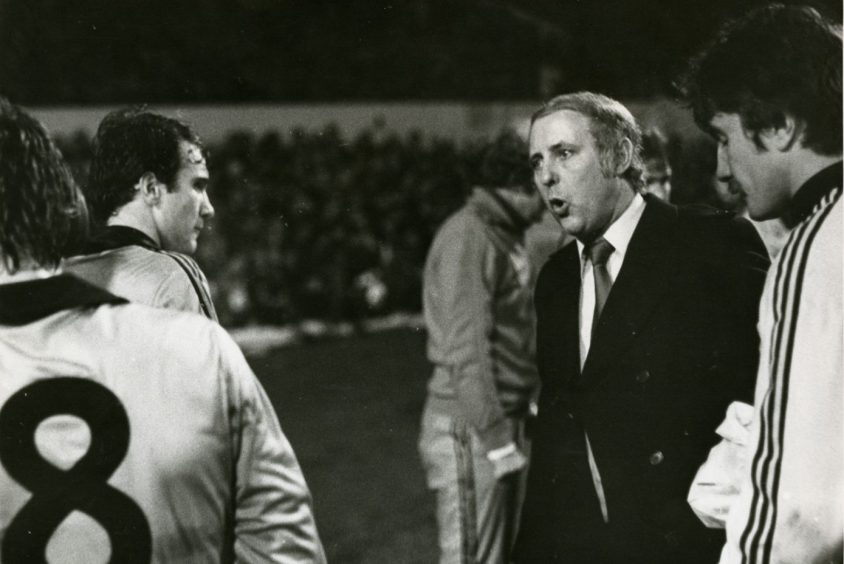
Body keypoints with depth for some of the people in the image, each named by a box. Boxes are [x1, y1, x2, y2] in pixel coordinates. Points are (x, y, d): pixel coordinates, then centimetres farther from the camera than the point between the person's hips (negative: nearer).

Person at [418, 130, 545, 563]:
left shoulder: (507, 235, 14)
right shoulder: (467, 236, -15)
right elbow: (466, 348, -20)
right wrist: (496, 437, -22)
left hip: (504, 419, 10)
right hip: (470, 428, -10)